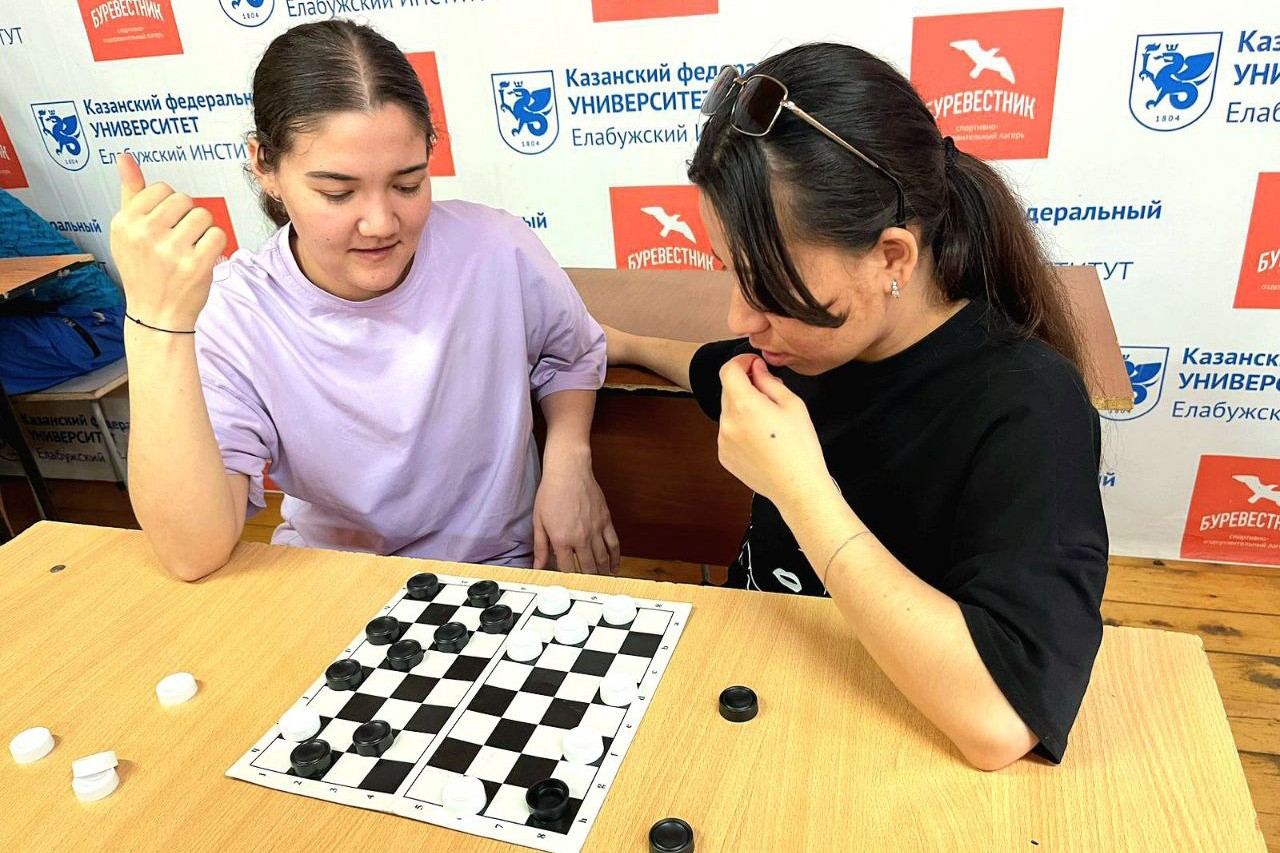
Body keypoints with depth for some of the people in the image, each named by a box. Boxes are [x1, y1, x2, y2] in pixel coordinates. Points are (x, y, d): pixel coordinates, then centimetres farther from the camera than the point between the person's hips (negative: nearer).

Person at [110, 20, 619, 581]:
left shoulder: (497, 251, -14)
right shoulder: (226, 316, -15)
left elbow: (572, 354, 8)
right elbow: (194, 555, -25)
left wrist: (569, 461, -9)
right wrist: (157, 324, -33)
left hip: (504, 572, 1)